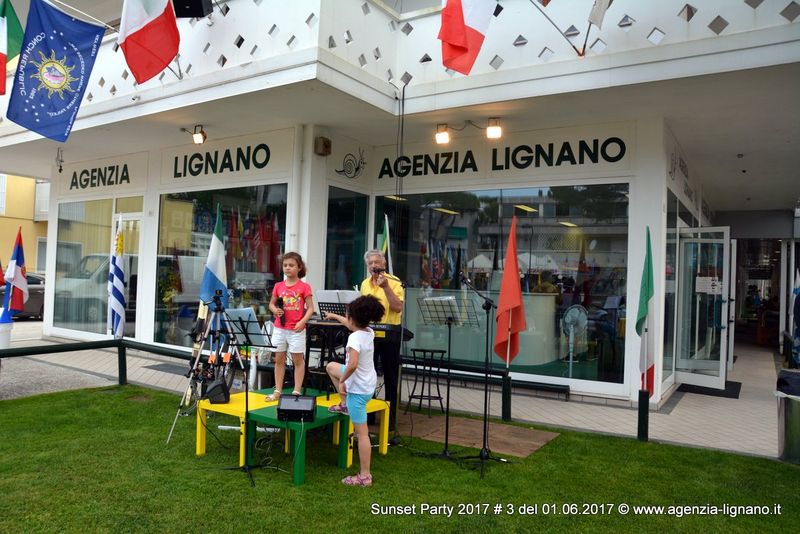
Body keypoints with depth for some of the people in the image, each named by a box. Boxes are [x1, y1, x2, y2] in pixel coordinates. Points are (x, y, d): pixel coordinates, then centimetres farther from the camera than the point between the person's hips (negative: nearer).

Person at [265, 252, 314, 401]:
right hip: (279, 328, 4)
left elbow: (310, 308, -5)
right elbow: (271, 304, 14)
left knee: (298, 360, 5)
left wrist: (302, 322, -19)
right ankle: (277, 391, 20)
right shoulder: (278, 286, 5)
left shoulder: (304, 287, -6)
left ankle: (297, 392, 12)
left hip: (297, 329, -4)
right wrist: (275, 310, -8)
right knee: (279, 359, 11)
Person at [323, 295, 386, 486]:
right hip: (367, 382, 9)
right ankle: (344, 404, 34)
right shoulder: (369, 332, 1)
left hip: (358, 389, -9)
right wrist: (335, 316, 38)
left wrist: (341, 381, -19)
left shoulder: (355, 337, -25)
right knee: (331, 366, 25)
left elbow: (352, 365, -37)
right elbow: (352, 324, 24)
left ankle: (365, 476, 9)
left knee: (361, 433, 0)